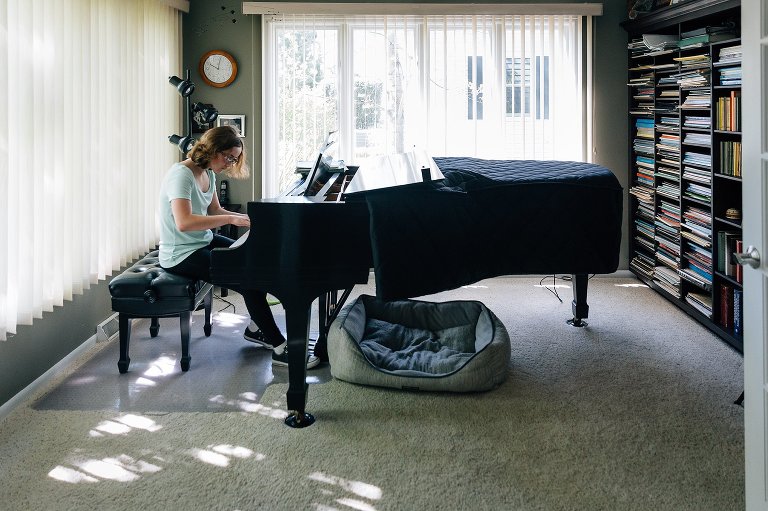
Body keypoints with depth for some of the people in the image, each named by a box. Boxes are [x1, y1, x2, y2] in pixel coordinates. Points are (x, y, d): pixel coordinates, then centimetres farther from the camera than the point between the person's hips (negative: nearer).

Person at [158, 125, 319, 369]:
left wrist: (245, 218, -1)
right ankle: (279, 348, -13)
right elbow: (183, 222, -34)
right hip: (182, 255, -10)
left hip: (203, 242, 10)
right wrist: (231, 219, -35)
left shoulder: (208, 173, 7)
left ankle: (256, 328, 18)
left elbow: (214, 211, 16)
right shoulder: (181, 174, -22)